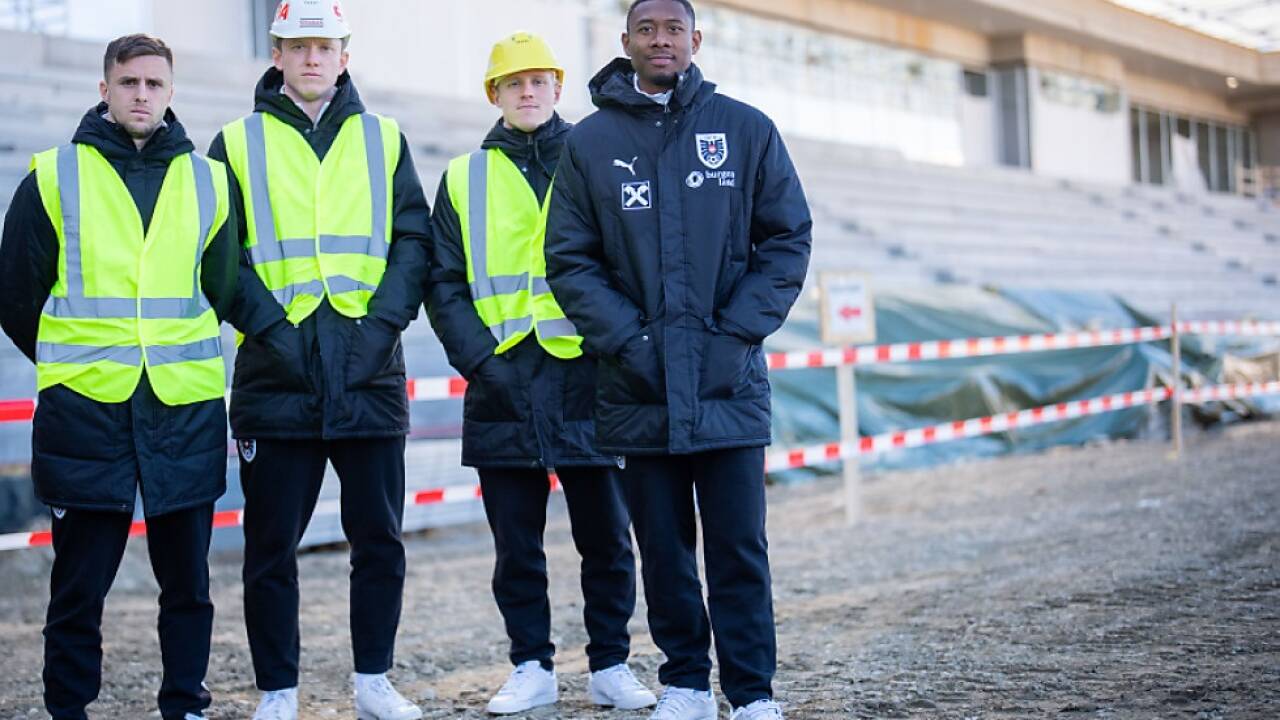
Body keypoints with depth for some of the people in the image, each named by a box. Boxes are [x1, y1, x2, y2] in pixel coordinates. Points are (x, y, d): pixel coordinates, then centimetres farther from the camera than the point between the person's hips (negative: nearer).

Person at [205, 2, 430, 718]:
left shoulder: (385, 140, 12)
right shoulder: (239, 143, 8)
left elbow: (413, 242, 6)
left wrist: (380, 323, -8)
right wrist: (270, 326, -12)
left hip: (370, 374, 1)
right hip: (276, 379, -1)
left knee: (380, 538, 7)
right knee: (272, 544, 3)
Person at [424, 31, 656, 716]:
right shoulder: (464, 178, 11)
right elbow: (445, 285, 6)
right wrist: (480, 359, -7)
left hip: (586, 378, -1)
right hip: (503, 388, 1)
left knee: (606, 537, 4)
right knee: (516, 543, 7)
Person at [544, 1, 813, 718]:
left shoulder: (747, 129, 4)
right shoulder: (590, 142, 5)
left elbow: (788, 239, 4)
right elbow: (570, 259, 4)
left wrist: (738, 334, -6)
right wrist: (626, 340, -9)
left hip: (730, 383, -1)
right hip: (637, 387, 1)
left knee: (739, 545, 0)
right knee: (663, 546, 8)